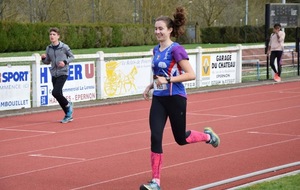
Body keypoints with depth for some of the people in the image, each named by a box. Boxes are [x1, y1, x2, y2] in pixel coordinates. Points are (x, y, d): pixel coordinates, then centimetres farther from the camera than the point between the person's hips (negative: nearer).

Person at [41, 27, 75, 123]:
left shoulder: (64, 47, -7)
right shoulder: (48, 48, 7)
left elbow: (72, 57, 3)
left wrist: (65, 62, -13)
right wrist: (43, 58, -5)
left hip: (63, 73, -6)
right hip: (54, 74, 6)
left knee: (56, 92, -20)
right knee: (58, 95, 7)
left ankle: (68, 105, 8)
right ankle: (68, 115, 19)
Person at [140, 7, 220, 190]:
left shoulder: (176, 50, -15)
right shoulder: (156, 50, 8)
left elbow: (191, 75, -20)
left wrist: (168, 80, -25)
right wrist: (150, 86, 8)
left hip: (175, 99, -6)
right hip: (158, 99, 6)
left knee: (181, 138, 8)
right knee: (155, 138, -6)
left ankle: (207, 135, 40)